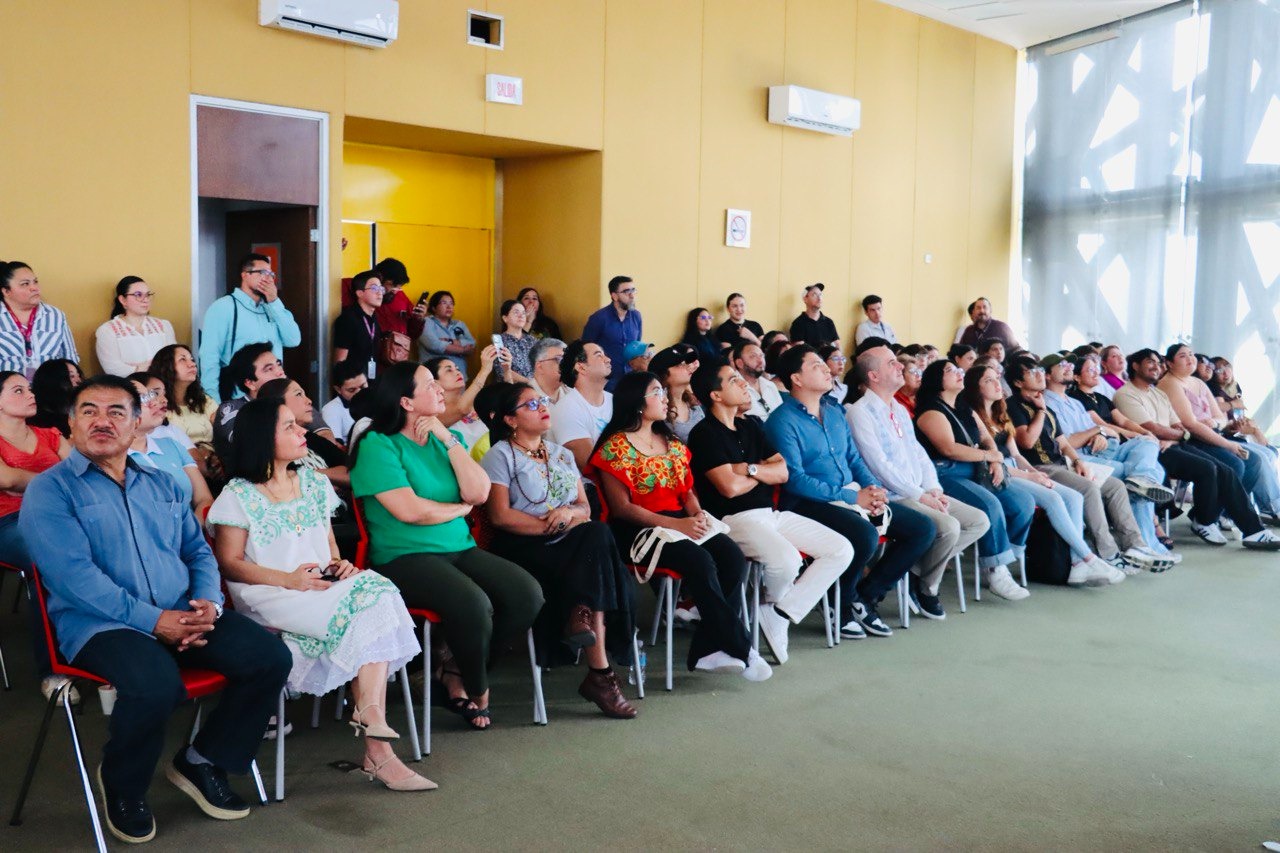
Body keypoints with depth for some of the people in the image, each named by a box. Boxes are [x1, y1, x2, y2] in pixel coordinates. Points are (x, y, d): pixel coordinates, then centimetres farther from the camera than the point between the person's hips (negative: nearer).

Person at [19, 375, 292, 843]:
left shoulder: (161, 484, 19)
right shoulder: (49, 490, 0)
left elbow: (198, 551, 17)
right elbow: (75, 577, -13)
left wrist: (208, 603, -6)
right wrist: (153, 620, -20)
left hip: (183, 614, 6)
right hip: (101, 624, -5)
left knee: (271, 658, -14)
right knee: (157, 685, -35)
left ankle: (202, 760, 9)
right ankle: (122, 786, -1)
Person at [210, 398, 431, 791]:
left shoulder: (314, 482, 18)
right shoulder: (238, 496, 0)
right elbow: (229, 563, -6)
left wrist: (339, 564, -1)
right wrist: (288, 579, -18)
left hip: (322, 586, 6)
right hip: (270, 598, -6)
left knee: (378, 591, -27)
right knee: (364, 609, -29)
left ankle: (370, 713, -31)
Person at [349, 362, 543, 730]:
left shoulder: (446, 437, 13)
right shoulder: (378, 446, -6)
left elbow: (479, 493, 0)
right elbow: (411, 511, -16)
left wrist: (449, 440, -5)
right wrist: (460, 508, 0)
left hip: (460, 548, 7)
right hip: (404, 558, -6)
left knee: (527, 593, -16)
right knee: (473, 603, -32)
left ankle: (454, 666, 5)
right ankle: (476, 690, -1)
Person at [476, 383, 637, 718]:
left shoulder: (562, 455, 23)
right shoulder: (501, 455, 3)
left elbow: (585, 509, 16)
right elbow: (500, 516, -10)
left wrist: (569, 513, -9)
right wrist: (552, 525, -13)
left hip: (568, 545, 5)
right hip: (521, 549, -5)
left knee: (597, 533, -30)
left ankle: (582, 615, -22)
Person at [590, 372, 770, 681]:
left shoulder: (671, 443, 18)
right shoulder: (616, 447, -3)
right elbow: (621, 507, -10)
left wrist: (698, 515, -6)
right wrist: (675, 524, -18)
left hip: (681, 522, 7)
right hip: (637, 529, -6)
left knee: (733, 556, -20)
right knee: (700, 561, -31)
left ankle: (707, 649, -18)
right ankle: (740, 648, -18)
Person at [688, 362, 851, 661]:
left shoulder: (751, 426, 18)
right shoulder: (704, 434, -6)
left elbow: (783, 472, 11)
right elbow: (729, 487, -17)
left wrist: (750, 469, -9)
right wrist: (764, 472, 2)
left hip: (771, 513, 8)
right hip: (734, 520, -8)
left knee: (842, 550, -4)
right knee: (786, 560, -34)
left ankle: (779, 615, -6)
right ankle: (773, 606, 3)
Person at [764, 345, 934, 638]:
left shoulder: (835, 411, 17)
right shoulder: (783, 421, -9)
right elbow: (794, 479, -17)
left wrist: (874, 488, -2)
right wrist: (852, 496, -18)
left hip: (853, 495, 9)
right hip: (810, 504, -8)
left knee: (923, 529, -1)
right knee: (865, 535, -35)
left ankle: (867, 596, 5)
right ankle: (846, 601, -5)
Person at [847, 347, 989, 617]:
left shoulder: (900, 410, 19)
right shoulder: (860, 411, -10)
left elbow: (919, 453, 19)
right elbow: (879, 465, -17)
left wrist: (934, 489, 2)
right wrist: (920, 495, -16)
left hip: (922, 494, 9)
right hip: (892, 498, -9)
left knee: (980, 521, 0)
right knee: (948, 527, -27)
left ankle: (919, 568, 4)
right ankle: (925, 585, -1)